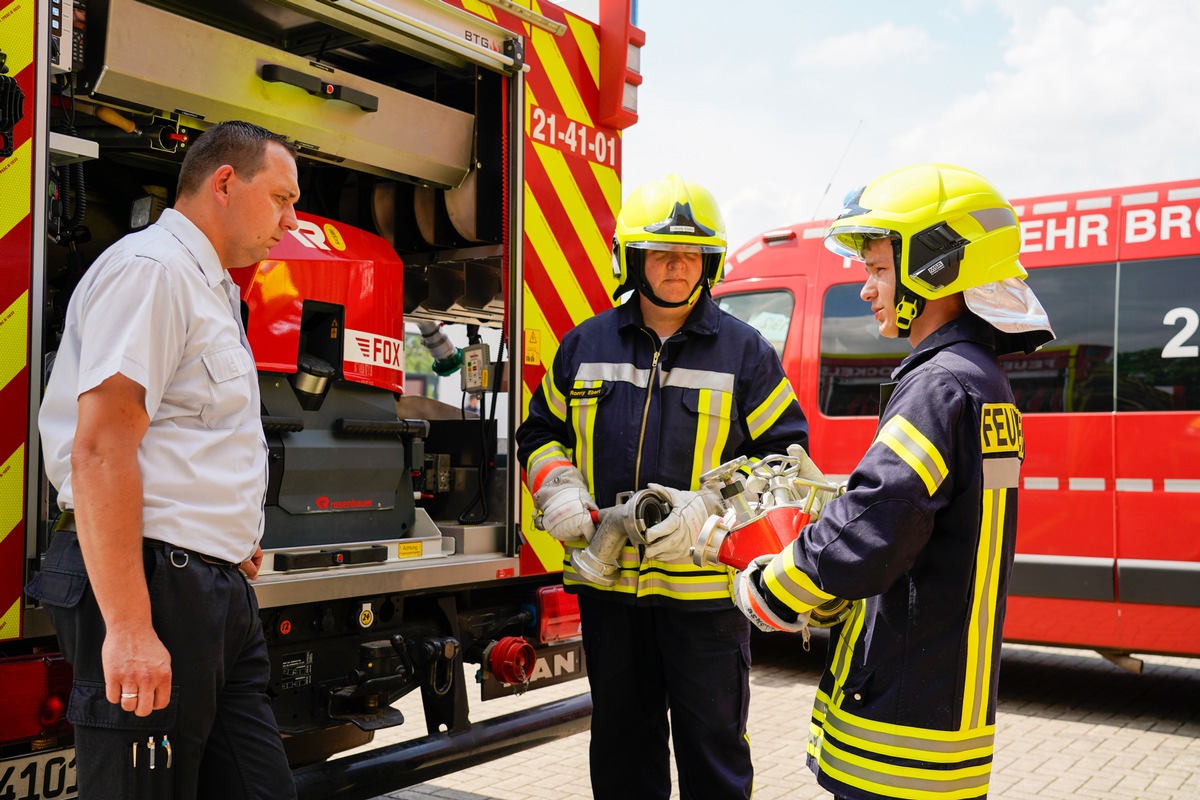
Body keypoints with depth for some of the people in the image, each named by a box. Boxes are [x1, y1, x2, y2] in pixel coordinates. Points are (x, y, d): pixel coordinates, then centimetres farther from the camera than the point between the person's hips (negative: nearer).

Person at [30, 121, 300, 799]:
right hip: (156, 589, -10)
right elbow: (100, 450, -20)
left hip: (218, 591, 10)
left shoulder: (211, 289, 22)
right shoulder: (151, 268, -9)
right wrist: (128, 629, -24)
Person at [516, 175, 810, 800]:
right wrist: (557, 489, -4)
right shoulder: (586, 345, 7)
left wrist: (710, 507, -16)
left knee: (714, 749, 8)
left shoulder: (744, 352, -1)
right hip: (609, 584, 3)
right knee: (621, 748, 18)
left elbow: (783, 455, -1)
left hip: (705, 589, -3)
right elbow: (541, 430, 16)